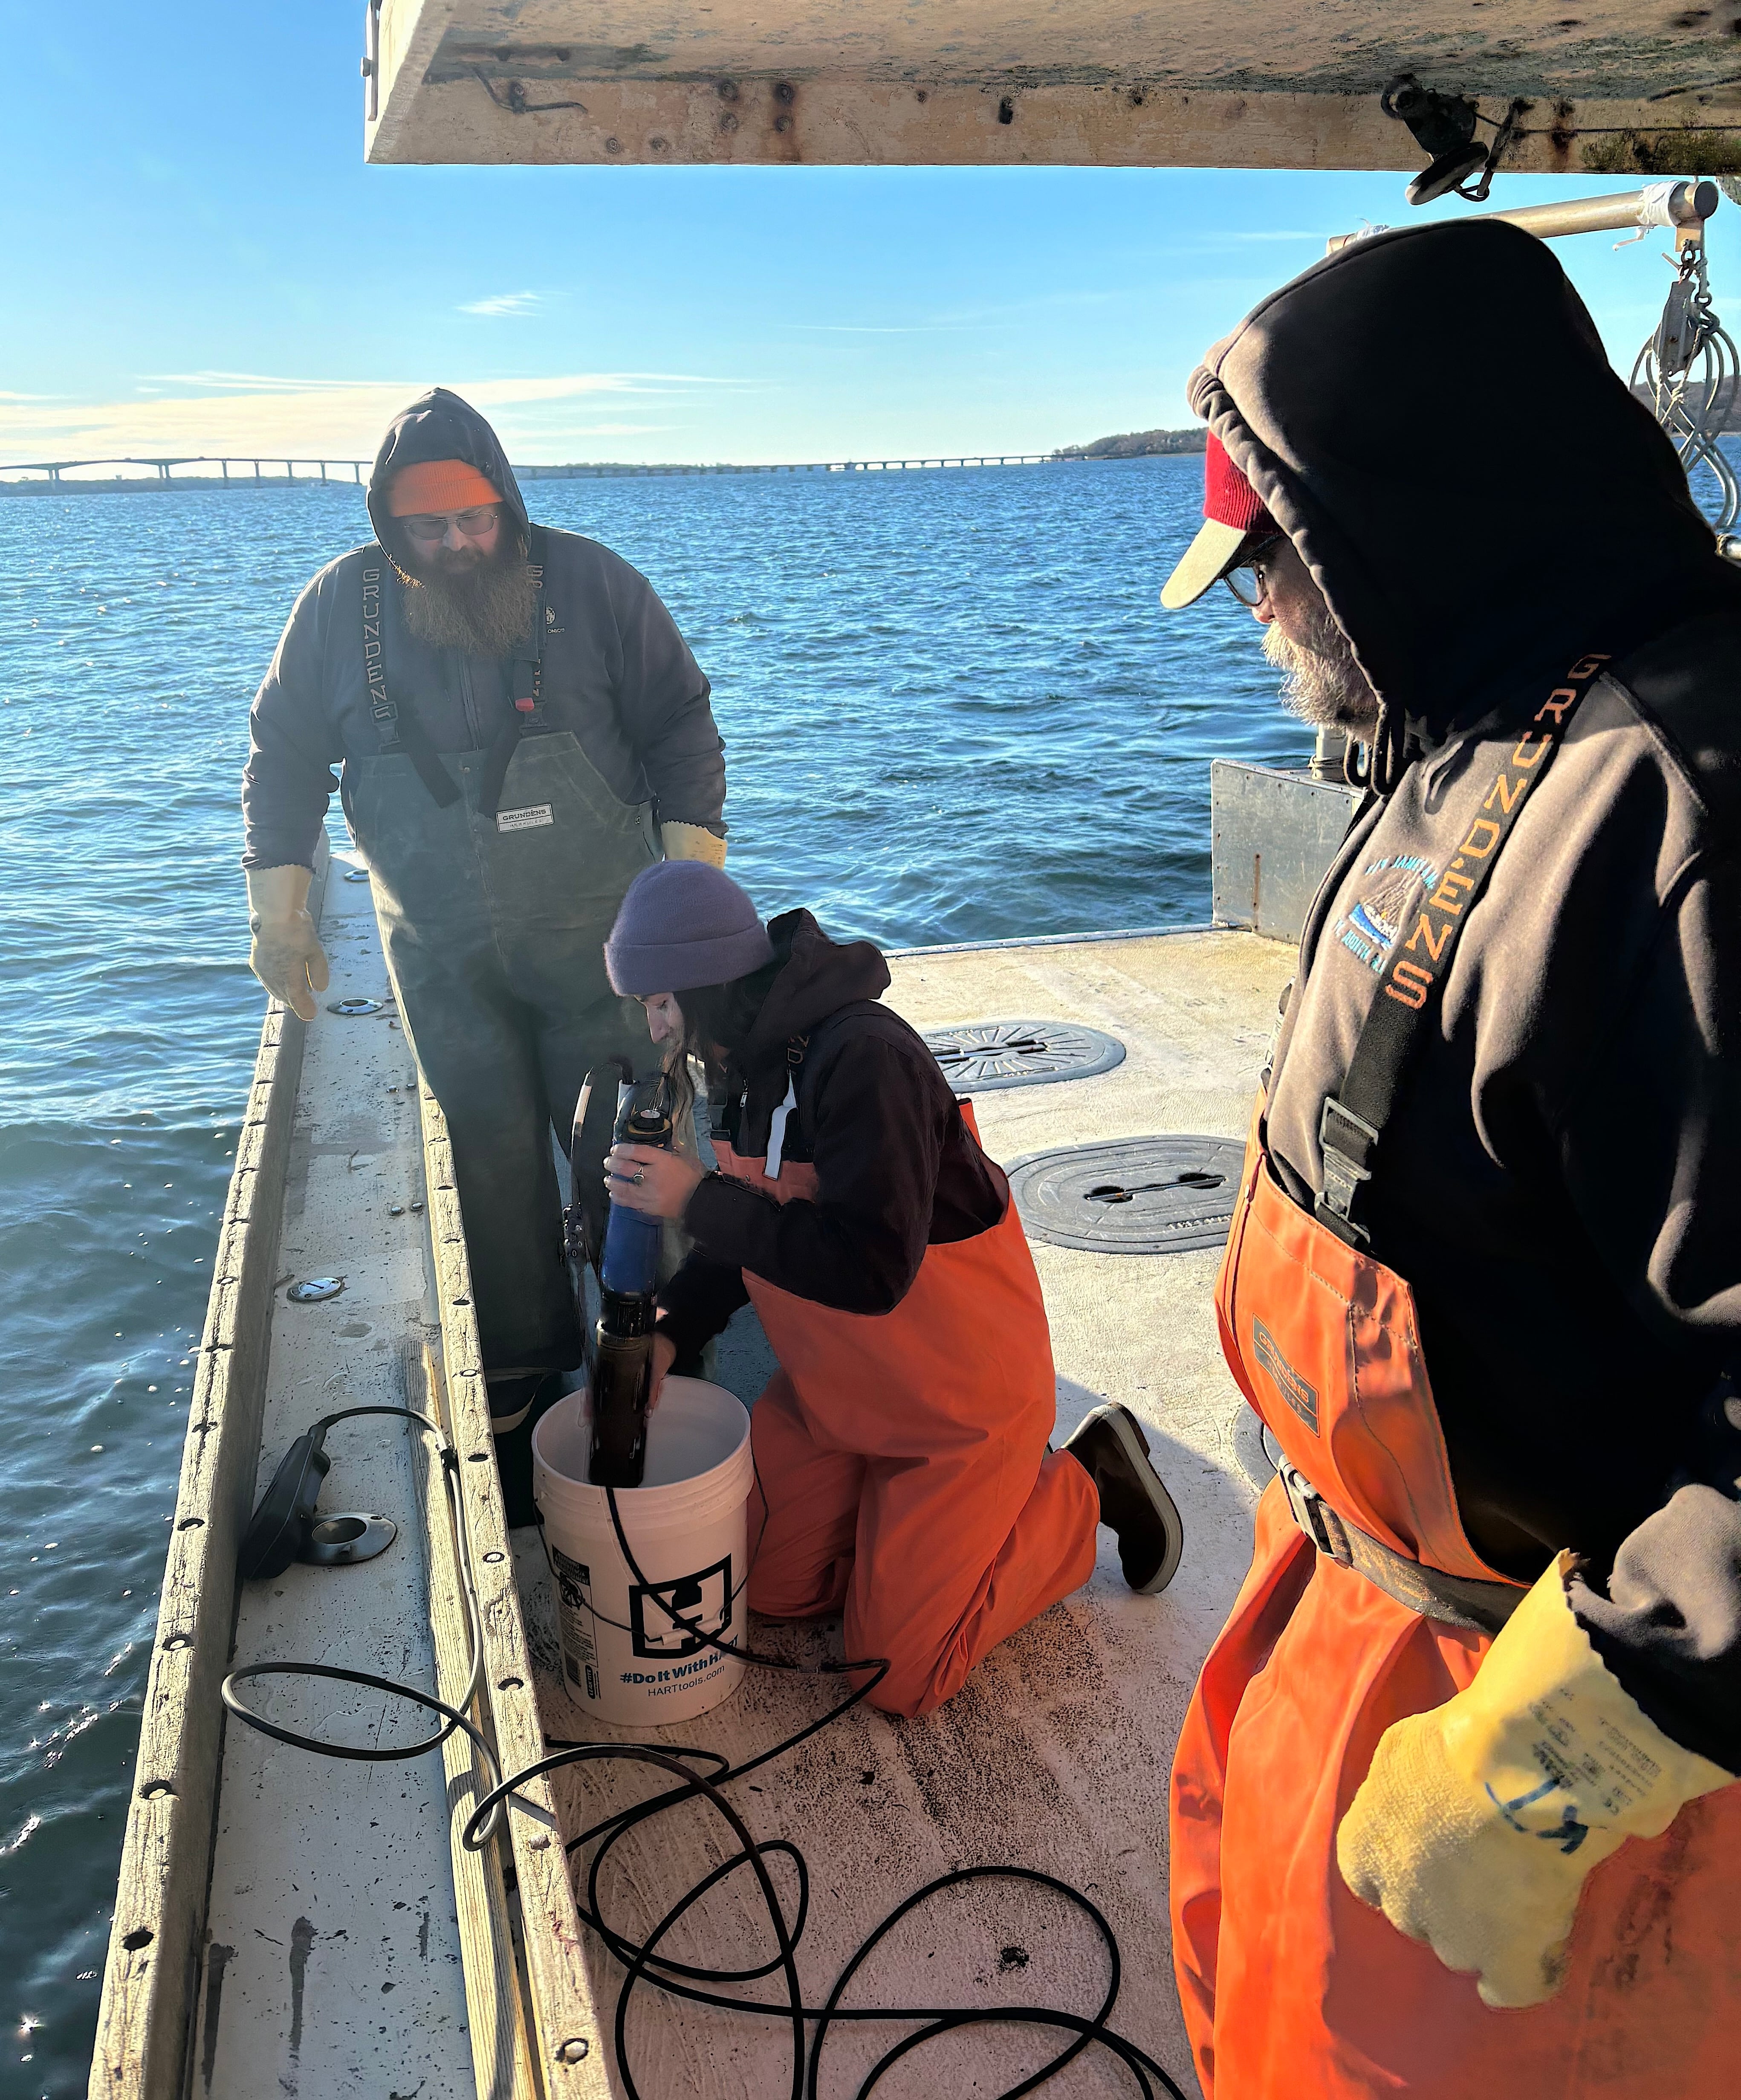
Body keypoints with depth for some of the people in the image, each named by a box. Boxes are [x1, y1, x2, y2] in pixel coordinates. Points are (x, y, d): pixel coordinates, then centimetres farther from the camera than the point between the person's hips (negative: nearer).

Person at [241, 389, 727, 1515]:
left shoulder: (591, 583, -8)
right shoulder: (341, 605, -4)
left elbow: (681, 733, -3)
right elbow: (284, 758, 6)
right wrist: (282, 915, 2)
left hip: (599, 936, -1)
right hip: (444, 952, 2)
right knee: (491, 1162, 5)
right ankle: (522, 1379, 20)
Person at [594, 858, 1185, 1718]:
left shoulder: (862, 1059, -30)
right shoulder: (747, 1059, 0)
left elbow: (872, 1267, -34)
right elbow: (753, 1230, 11)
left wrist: (698, 1200, -30)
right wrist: (671, 1330, -5)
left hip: (959, 1388, -9)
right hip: (836, 1386, 9)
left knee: (902, 1678, -2)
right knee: (768, 1586, 11)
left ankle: (1086, 1487, 14)